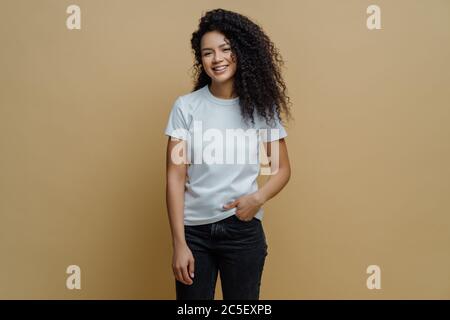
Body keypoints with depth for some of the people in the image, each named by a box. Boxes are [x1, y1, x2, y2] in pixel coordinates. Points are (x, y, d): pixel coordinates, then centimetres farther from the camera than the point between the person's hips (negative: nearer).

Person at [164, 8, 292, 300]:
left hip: (243, 231, 1)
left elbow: (282, 169, 5)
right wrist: (179, 243, -10)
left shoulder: (260, 106, -1)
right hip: (194, 230, 0)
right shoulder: (186, 107, -4)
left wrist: (259, 198, -15)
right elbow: (175, 178, -6)